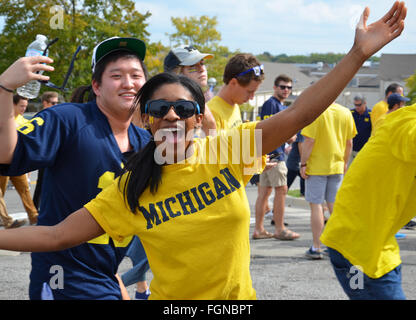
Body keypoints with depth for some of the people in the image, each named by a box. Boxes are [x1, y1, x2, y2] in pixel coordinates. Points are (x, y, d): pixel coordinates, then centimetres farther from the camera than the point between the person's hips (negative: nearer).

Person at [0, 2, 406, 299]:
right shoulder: (130, 190, -9)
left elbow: (297, 114, -15)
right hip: (170, 298, -1)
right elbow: (56, 235, -9)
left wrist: (359, 53, -22)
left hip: (237, 295, 1)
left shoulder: (227, 149, -8)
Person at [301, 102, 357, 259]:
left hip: (316, 166, -5)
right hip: (337, 167, 5)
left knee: (316, 205, 1)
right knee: (334, 205, 12)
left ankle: (316, 248, 2)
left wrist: (303, 164, -8)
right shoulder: (346, 113, 2)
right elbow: (349, 143, 7)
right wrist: (345, 163, 19)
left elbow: (309, 141, -16)